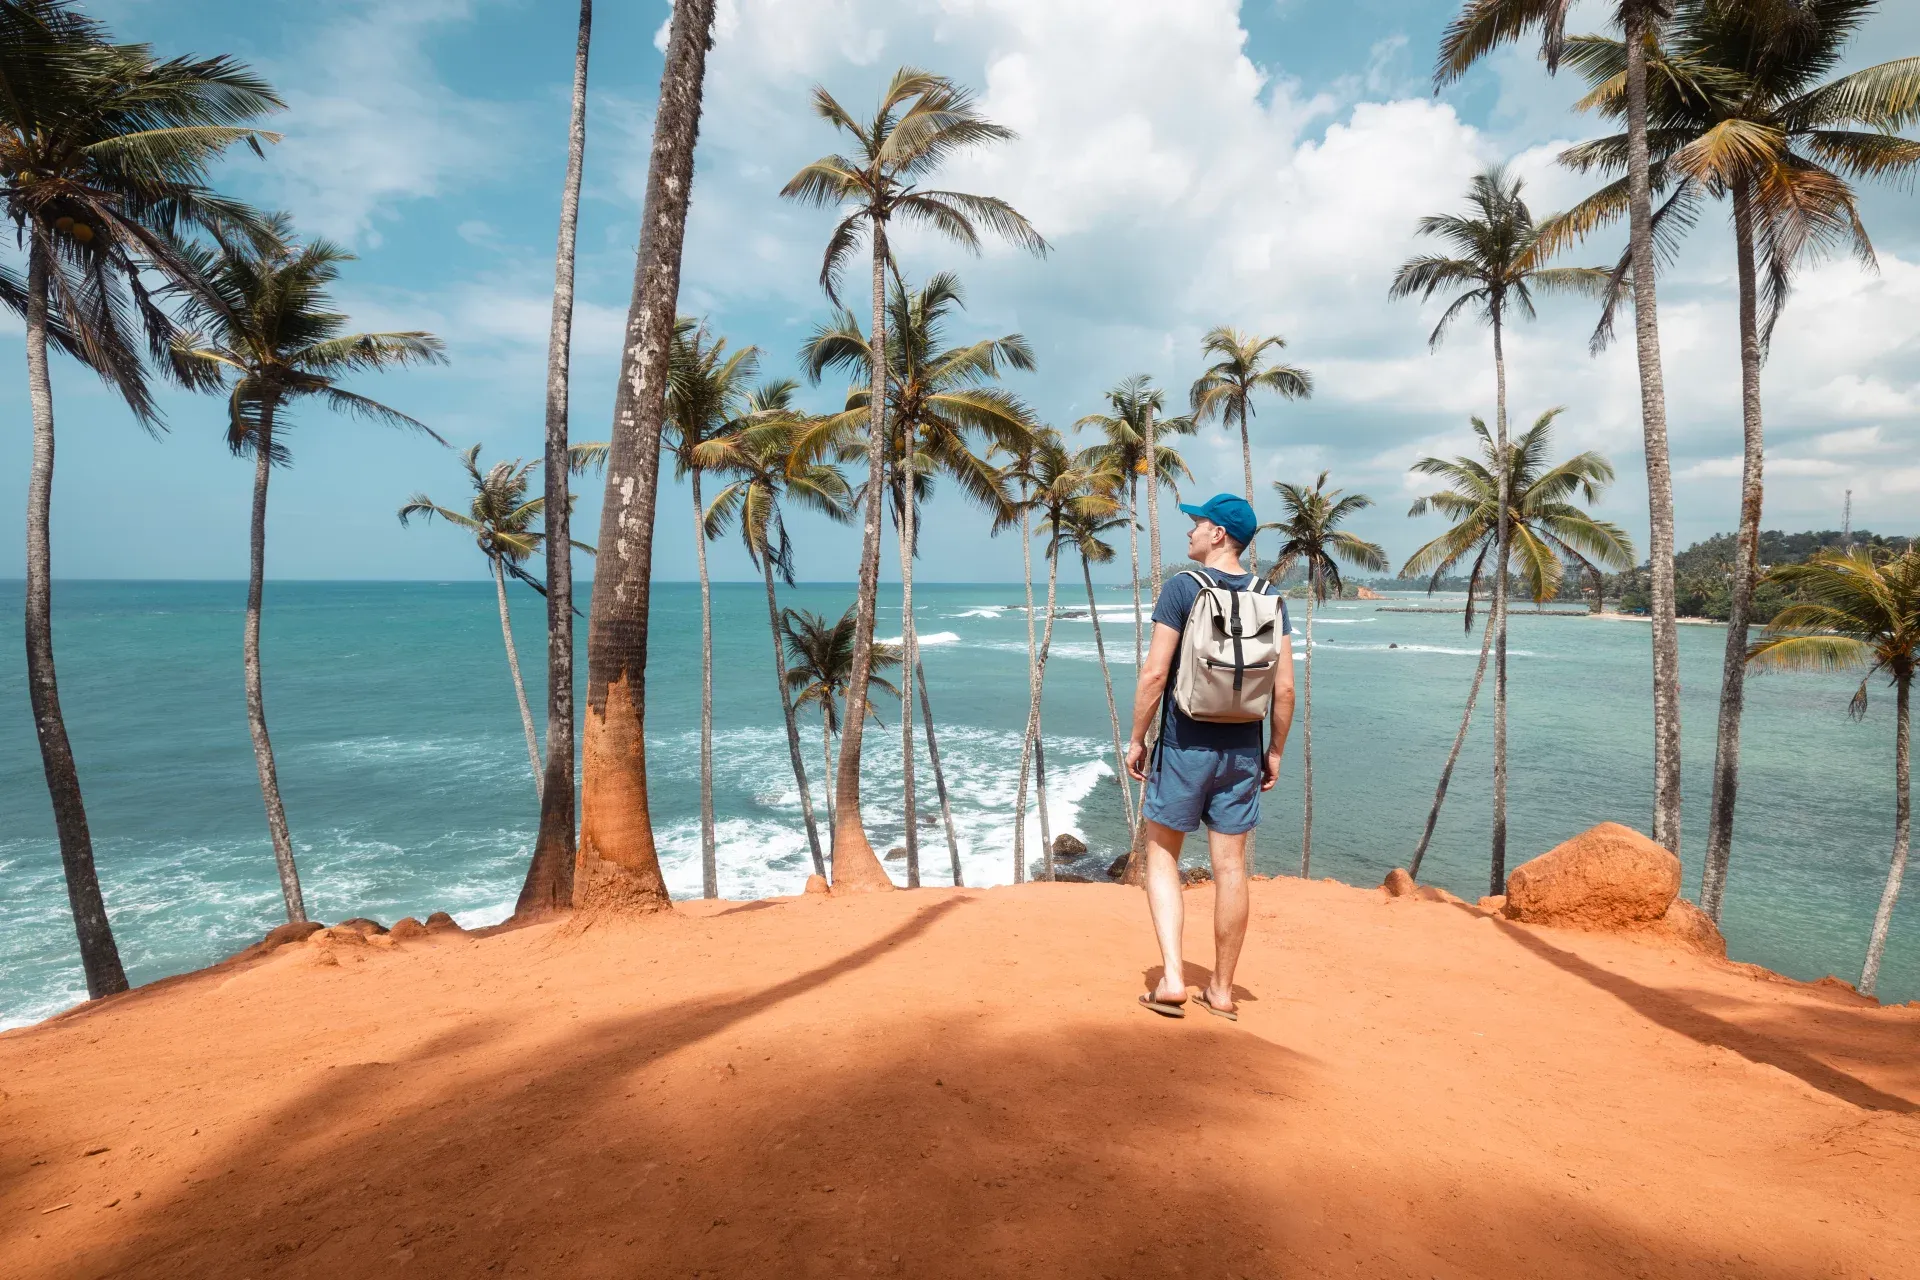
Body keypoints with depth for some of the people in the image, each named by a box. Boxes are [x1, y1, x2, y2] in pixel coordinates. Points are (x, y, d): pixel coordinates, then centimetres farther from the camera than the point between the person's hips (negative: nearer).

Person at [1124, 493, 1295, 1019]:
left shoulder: (1182, 588, -10)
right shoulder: (1269, 598, 3)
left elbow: (1154, 673, -14)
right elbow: (1285, 687, 1)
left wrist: (1136, 739, -5)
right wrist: (1275, 751, 11)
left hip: (1184, 746, -4)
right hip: (1242, 751, 4)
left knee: (1162, 856, 11)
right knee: (1230, 868, 10)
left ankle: (1172, 977, 3)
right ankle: (1221, 990, 21)